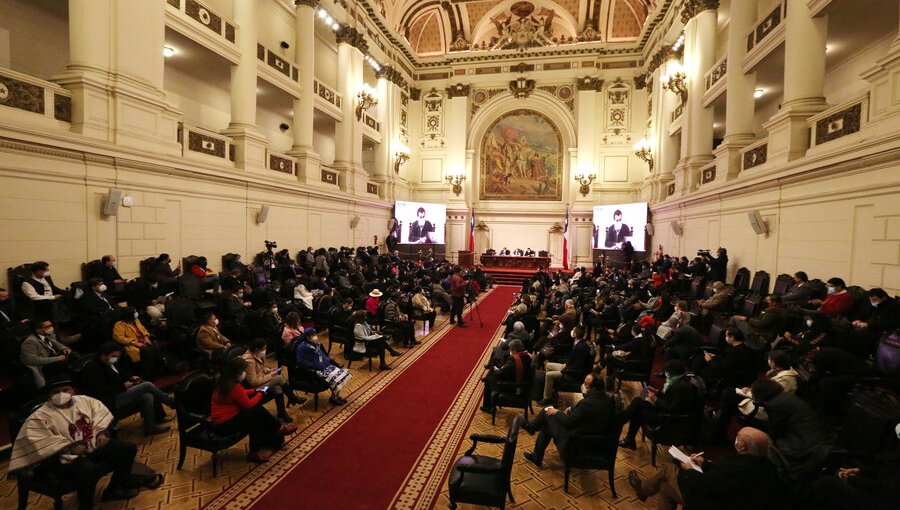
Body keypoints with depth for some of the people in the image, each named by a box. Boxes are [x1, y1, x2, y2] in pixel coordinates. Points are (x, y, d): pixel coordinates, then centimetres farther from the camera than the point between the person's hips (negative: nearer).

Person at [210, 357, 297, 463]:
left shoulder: (225, 382, 4)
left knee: (257, 419, 7)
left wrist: (255, 392, 11)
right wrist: (260, 394, -2)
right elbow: (248, 404, -17)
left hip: (222, 420, 10)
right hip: (224, 425, -10)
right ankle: (279, 428, 6)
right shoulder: (234, 387, -25)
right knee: (257, 412, -12)